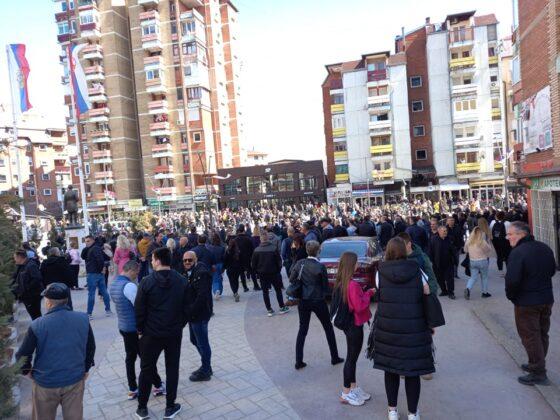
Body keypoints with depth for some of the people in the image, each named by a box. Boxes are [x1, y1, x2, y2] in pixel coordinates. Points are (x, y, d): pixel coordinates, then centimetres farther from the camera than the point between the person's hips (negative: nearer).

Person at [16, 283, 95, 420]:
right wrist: (85, 369, 15)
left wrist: (27, 371, 11)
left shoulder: (37, 325, -17)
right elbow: (91, 347, 1)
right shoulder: (83, 319, -9)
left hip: (46, 382, -1)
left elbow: (22, 355, -9)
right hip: (75, 380, 2)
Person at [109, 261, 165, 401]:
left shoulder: (113, 285, 5)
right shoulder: (129, 286, -24)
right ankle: (158, 386, 19)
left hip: (123, 326, 8)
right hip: (135, 328, -8)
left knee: (130, 358, 16)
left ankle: (132, 390, 24)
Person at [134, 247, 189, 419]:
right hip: (175, 333, 2)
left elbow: (139, 309, -8)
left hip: (151, 333, -1)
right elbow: (186, 307, 0)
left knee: (147, 370, 15)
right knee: (172, 369, 14)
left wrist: (140, 329, 6)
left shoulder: (147, 282, -13)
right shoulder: (182, 281, -5)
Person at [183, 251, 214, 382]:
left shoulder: (201, 273, -20)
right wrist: (188, 312, 6)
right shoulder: (190, 273, 11)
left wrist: (190, 312, -23)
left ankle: (205, 372, 20)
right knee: (195, 340, 20)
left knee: (202, 343, 4)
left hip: (200, 315, -10)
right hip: (193, 314, 10)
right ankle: (206, 367, 36)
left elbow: (202, 296, -26)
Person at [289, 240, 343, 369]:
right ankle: (335, 358, 26)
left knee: (302, 330, 13)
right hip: (318, 301, -3)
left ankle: (298, 361, 13)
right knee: (328, 328, 15)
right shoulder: (320, 267, -16)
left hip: (303, 301, 3)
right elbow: (326, 286, -7)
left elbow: (291, 280, 0)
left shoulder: (299, 264, -6)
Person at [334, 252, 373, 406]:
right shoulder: (353, 284, -25)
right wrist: (369, 293, -12)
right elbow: (360, 306, -23)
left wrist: (362, 291, 2)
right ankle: (346, 394, 17)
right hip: (355, 325, -9)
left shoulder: (341, 282, 2)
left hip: (347, 323, 9)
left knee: (352, 357, 20)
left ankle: (353, 388, 34)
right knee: (351, 358, 4)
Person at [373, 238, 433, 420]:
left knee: (390, 367, 14)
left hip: (387, 328, 0)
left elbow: (379, 294, -2)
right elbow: (427, 293, -2)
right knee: (412, 370, 11)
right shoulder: (416, 270, -5)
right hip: (414, 328, 0)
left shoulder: (381, 271, -7)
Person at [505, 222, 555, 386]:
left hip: (526, 303, -8)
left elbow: (512, 280, -28)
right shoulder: (545, 248, 4)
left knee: (530, 337, 4)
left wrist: (511, 296, -10)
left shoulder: (518, 252, -23)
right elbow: (552, 271, 15)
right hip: (547, 299, 8)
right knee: (542, 334, 19)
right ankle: (537, 364, 34)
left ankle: (538, 374, 11)